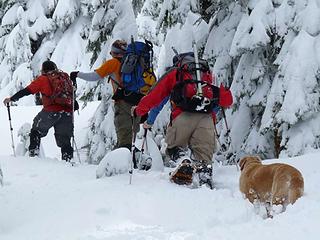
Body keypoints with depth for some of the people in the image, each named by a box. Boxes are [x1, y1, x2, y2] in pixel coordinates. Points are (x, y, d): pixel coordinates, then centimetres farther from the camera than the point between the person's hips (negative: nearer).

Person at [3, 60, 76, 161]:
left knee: (36, 131, 16)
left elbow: (27, 91, 5)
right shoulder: (65, 76, 18)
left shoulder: (43, 79, 7)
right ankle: (68, 160, -1)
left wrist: (11, 99, 12)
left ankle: (33, 153, 6)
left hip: (51, 111, -3)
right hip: (67, 113, 3)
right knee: (64, 139, 9)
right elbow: (72, 93, 21)